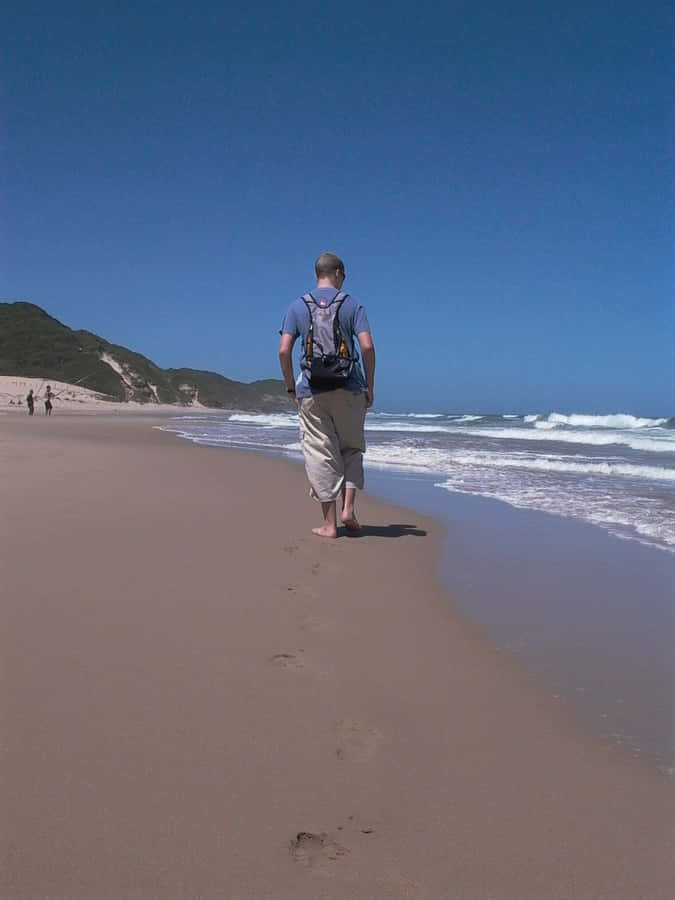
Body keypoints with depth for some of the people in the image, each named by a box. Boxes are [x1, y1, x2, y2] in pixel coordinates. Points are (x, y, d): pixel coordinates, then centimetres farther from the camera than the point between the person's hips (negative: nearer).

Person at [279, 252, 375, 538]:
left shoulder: (297, 306, 6)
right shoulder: (352, 304, 2)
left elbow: (284, 350, -3)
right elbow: (367, 346, -9)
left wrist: (291, 387, 7)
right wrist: (370, 387, 0)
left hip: (311, 391, 1)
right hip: (349, 390, -1)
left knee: (320, 455, 5)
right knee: (351, 449, 16)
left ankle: (330, 523, 7)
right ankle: (348, 507, 5)